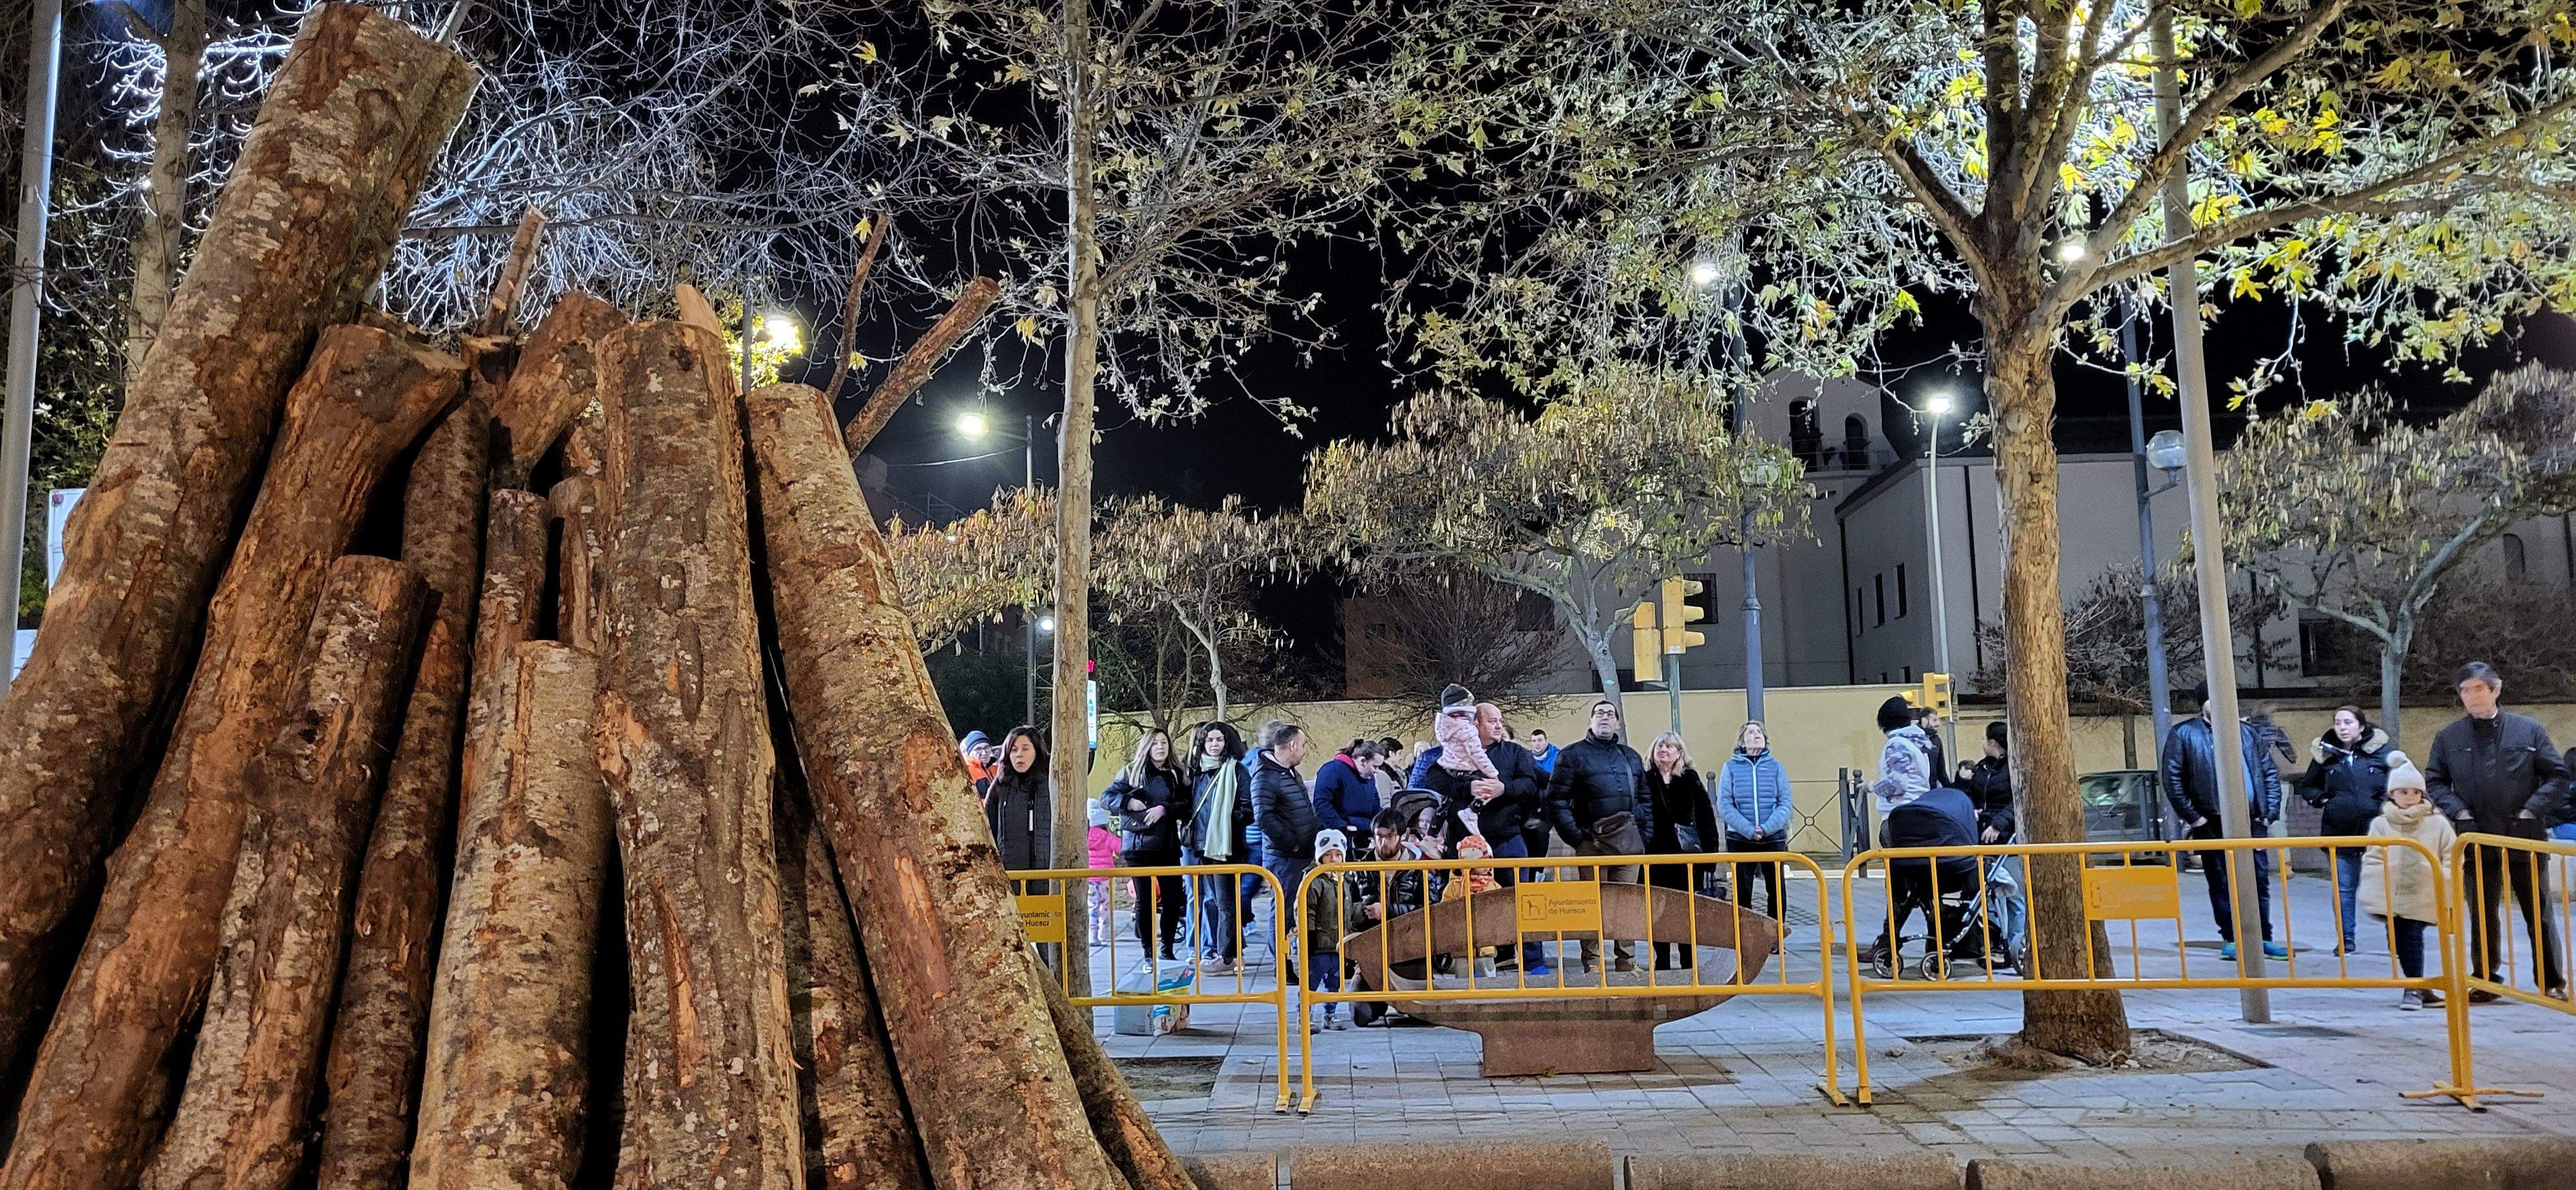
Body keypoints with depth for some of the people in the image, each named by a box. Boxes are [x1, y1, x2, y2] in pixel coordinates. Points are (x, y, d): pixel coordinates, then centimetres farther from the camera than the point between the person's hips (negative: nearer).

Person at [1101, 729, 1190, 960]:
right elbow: (1106, 798, 3)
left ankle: (1168, 949, 15)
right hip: (1138, 844, -2)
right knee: (1144, 900, 2)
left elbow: (1187, 805, 0)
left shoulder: (1176, 775, 9)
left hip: (1168, 845, 2)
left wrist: (1164, 809, -15)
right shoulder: (1131, 772, 4)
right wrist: (1129, 802, -13)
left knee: (1173, 898, 0)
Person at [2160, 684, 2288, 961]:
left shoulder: (2245, 732, 14)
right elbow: (2172, 780, -5)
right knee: (2222, 884, 2)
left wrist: (2270, 813, 6)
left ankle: (2263, 939, 17)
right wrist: (2194, 818, -9)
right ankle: (2230, 940, 10)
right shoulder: (2183, 734, -1)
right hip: (2214, 825, -4)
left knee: (2260, 881, 7)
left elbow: (2270, 772, 16)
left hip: (2252, 821, 4)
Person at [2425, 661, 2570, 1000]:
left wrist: (2532, 810, -9)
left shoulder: (2529, 729, 0)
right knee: (2482, 915, 8)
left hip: (2525, 838, -1)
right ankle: (2485, 982, 16)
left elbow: (2557, 775, 2)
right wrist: (2459, 811, -6)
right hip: (2479, 839, 1)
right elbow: (2434, 781, 8)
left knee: (2539, 912, 7)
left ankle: (2553, 982, 17)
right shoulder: (2448, 737, 4)